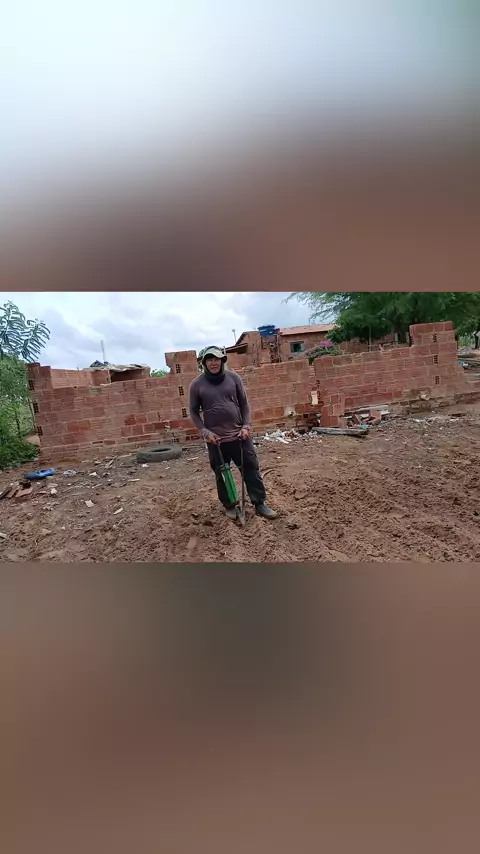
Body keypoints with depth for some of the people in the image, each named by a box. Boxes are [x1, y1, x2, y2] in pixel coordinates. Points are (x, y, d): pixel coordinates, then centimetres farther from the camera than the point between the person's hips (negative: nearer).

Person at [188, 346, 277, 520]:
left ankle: (260, 504, 19)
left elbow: (244, 403, 6)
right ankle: (229, 506, 28)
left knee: (251, 469, 6)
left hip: (239, 434, 1)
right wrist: (205, 432, -10)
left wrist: (246, 426, -3)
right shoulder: (197, 384, -4)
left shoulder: (233, 377, 0)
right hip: (215, 439, -1)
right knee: (221, 474, 11)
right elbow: (193, 412, 1)